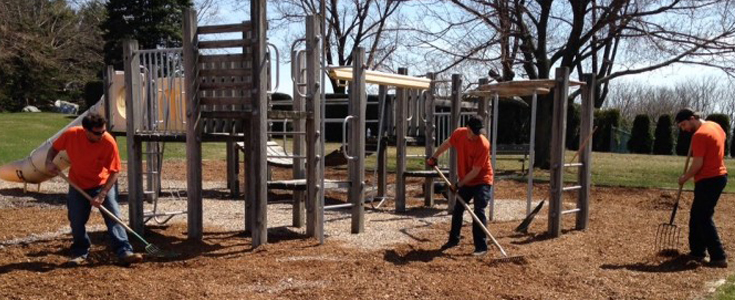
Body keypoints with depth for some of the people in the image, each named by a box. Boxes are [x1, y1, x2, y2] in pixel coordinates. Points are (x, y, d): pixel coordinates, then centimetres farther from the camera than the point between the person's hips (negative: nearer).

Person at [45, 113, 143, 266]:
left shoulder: (109, 142, -26)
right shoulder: (71, 134, -21)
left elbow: (114, 172, -21)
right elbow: (54, 148, 0)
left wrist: (102, 195, -27)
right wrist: (49, 162, -21)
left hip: (103, 184, -2)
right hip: (77, 185, 2)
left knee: (114, 217, -11)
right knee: (76, 221, 4)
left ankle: (124, 251, -11)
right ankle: (80, 252, 25)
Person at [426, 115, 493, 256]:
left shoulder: (483, 144, -29)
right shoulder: (459, 133, -12)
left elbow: (475, 171, -26)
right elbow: (447, 144, 11)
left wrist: (458, 184, -21)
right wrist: (434, 157, 18)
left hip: (482, 181, -6)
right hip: (466, 181, 7)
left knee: (479, 211, -17)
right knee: (457, 209, 13)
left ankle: (481, 246, -10)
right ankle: (453, 239, 30)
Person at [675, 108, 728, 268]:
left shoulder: (699, 135, -19)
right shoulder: (715, 126, 10)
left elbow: (697, 164, -20)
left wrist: (684, 178, -5)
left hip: (708, 180, -10)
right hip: (720, 175, 10)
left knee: (704, 218, -4)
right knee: (697, 215, 16)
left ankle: (719, 257, -3)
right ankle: (697, 252, 21)